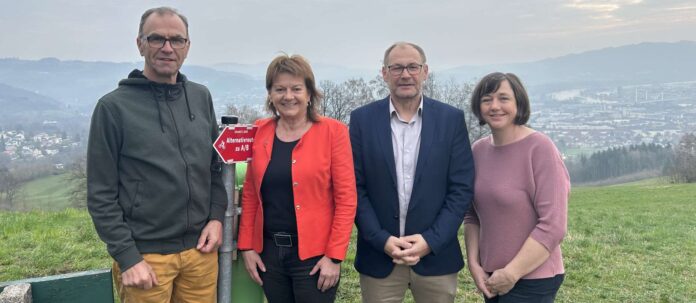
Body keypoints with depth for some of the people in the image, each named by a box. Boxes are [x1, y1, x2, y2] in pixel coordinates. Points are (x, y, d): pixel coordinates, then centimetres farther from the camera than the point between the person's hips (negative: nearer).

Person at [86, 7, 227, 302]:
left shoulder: (201, 97, 6)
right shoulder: (114, 106, -7)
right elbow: (102, 195, -7)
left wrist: (217, 216, 0)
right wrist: (127, 256, -11)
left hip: (201, 249, 4)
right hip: (144, 255, -4)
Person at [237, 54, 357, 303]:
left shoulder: (332, 131, -7)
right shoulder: (260, 132, 4)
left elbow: (346, 198, -9)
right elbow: (250, 194, 8)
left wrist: (334, 256, -12)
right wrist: (247, 245, 4)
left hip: (314, 254, -3)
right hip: (268, 251, 4)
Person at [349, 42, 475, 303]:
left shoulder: (451, 119, 0)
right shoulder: (363, 119, 0)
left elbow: (462, 188, -2)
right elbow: (355, 187, -2)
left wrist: (431, 240, -10)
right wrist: (382, 239, -10)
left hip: (436, 254, 0)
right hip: (378, 255, 0)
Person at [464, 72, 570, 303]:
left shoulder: (540, 148, -15)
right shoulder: (478, 150, 1)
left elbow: (553, 225, -18)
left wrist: (511, 273, -15)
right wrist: (474, 264, -1)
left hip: (532, 279, -5)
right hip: (492, 277, 6)